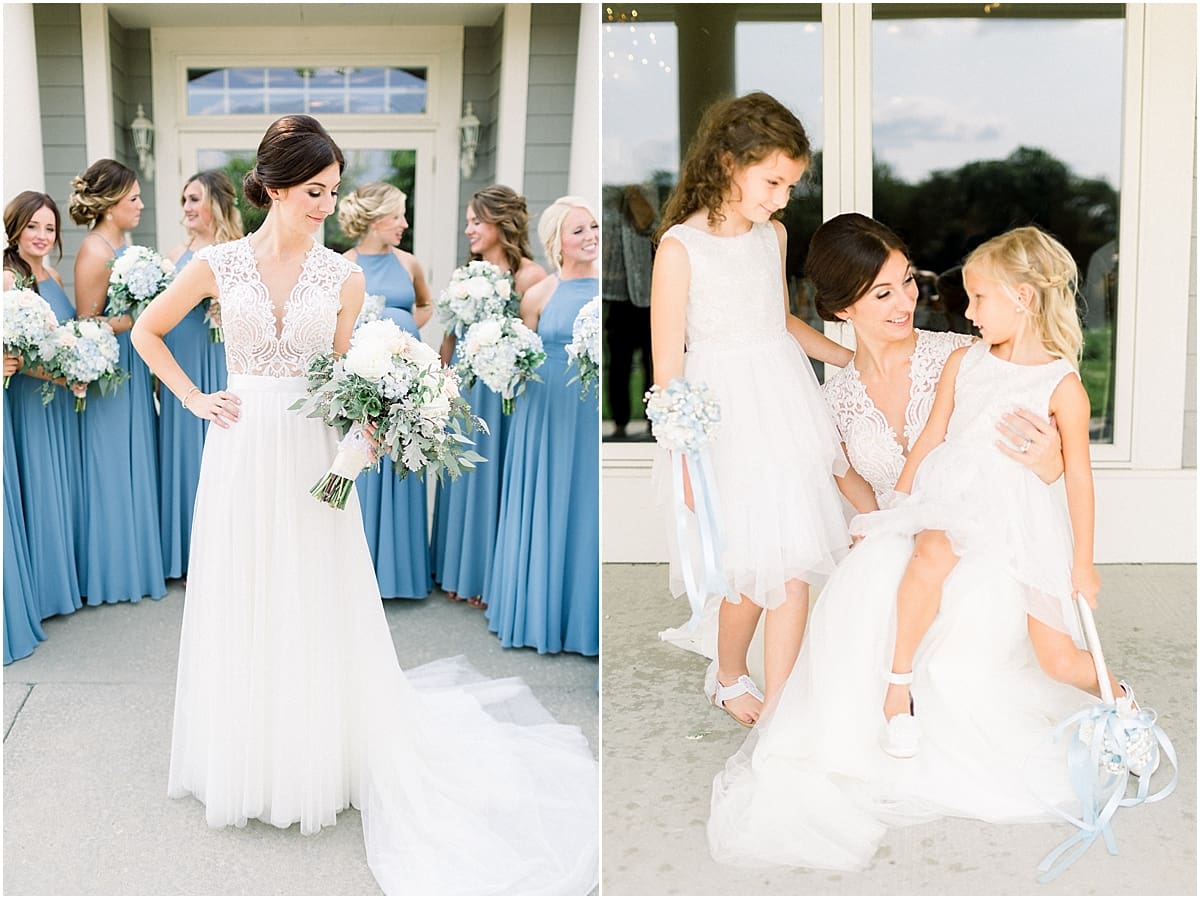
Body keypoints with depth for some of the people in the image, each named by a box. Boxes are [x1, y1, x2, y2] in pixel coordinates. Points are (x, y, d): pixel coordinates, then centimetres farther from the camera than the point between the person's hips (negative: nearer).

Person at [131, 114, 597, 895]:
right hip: (242, 453, 0)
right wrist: (194, 399, 2)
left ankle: (320, 763, 24)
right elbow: (147, 333, 11)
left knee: (318, 610, 6)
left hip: (311, 456, 0)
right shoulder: (218, 265, -2)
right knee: (242, 610, 10)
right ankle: (246, 765, 28)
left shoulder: (344, 277, 0)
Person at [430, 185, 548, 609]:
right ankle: (459, 572, 27)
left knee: (493, 479, 2)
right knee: (463, 480, 14)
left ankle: (491, 578, 16)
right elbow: (450, 338, 14)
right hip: (463, 387, 7)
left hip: (503, 392, -7)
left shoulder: (529, 275, -11)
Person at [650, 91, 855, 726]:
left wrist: (853, 359, 26)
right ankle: (729, 679, 31)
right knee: (753, 570, 2)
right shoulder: (680, 246, -13)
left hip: (785, 405, 6)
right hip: (723, 415, -5)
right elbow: (667, 365, -12)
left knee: (795, 564, 2)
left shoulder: (774, 236, 7)